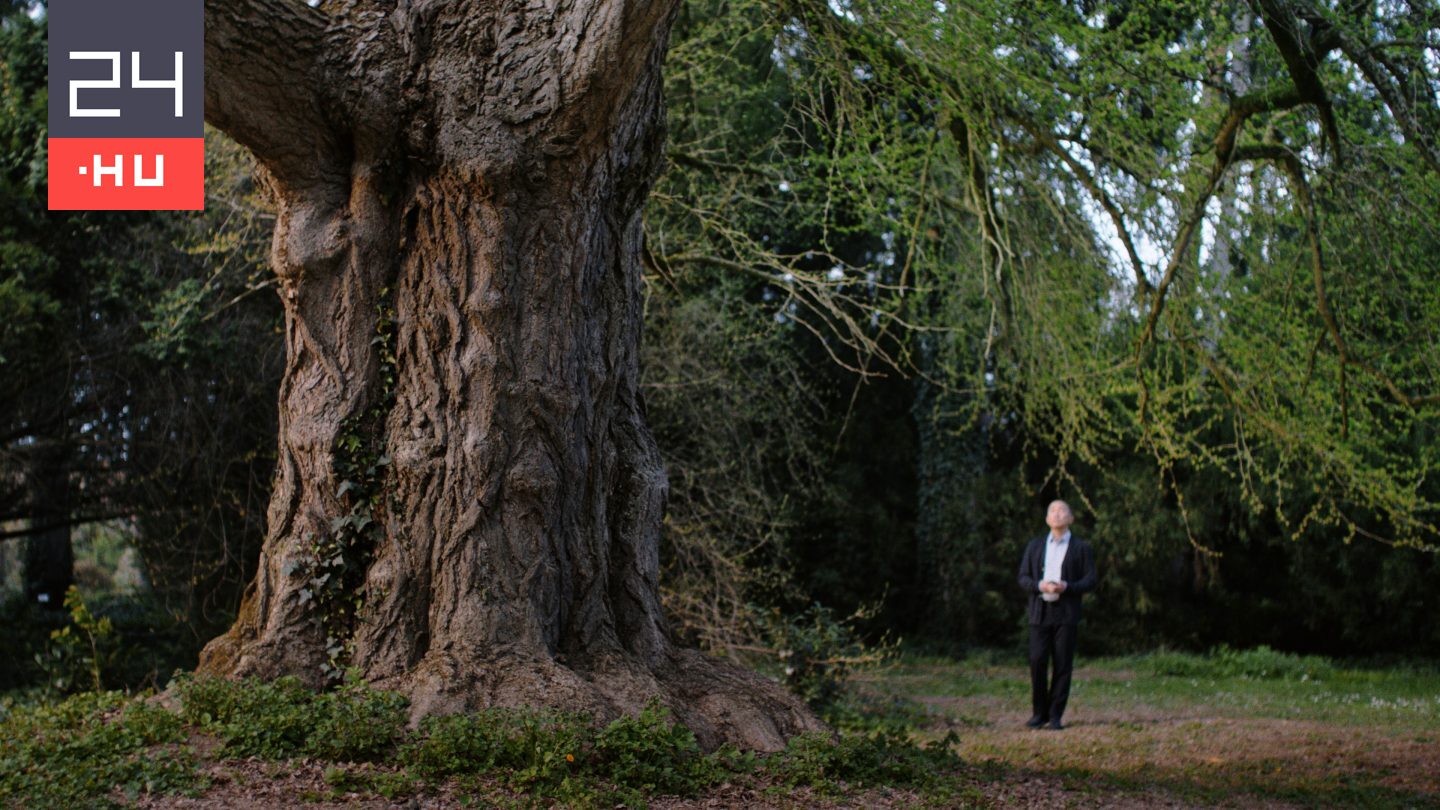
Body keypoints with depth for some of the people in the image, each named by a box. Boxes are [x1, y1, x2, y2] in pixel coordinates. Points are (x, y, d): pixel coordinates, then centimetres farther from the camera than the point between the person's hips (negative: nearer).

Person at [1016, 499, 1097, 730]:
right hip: (1040, 613, 2)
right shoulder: (1035, 546, 16)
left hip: (1066, 614, -2)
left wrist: (1066, 587, -15)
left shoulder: (1081, 548, 9)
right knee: (1037, 662, -6)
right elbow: (1023, 578, 11)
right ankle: (1039, 713, 7)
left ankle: (1055, 716, 2)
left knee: (1063, 665, -4)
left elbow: (1090, 581, 2)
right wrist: (1039, 585, -11)